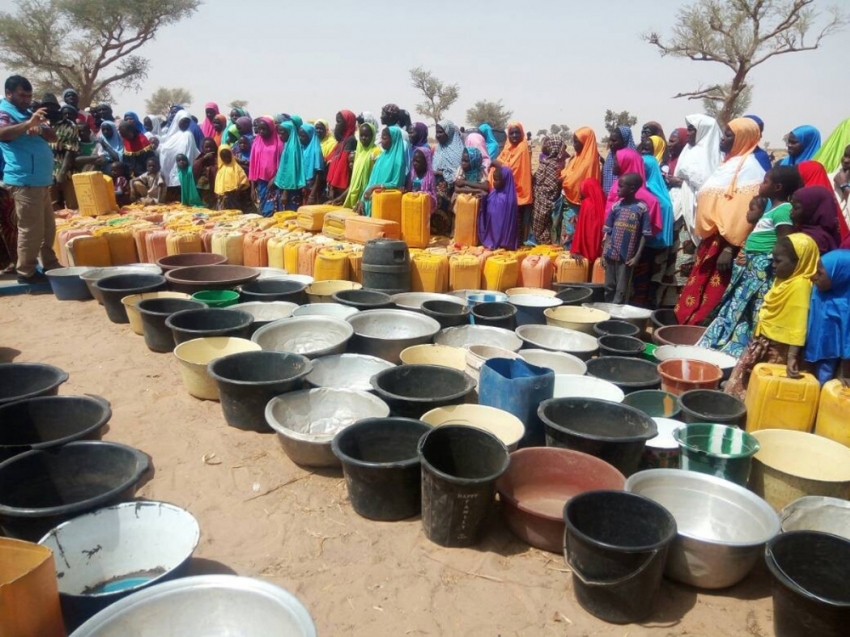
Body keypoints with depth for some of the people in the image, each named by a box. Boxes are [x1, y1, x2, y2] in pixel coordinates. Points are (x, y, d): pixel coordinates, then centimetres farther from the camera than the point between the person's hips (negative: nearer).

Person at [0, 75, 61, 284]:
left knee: (48, 227, 15)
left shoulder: (28, 113, 21)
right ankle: (26, 272, -2)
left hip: (41, 180, 9)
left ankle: (50, 265, 24)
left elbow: (53, 136, 15)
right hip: (24, 181, -9)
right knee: (31, 228, -9)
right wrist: (28, 124, -40)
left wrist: (40, 128, -7)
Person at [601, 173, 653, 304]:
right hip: (611, 254, 3)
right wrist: (604, 253, 2)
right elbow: (608, 231, 7)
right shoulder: (616, 206, 2)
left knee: (622, 290, 6)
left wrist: (637, 256, -11)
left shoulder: (642, 208, -8)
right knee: (609, 287, 13)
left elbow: (644, 235, -6)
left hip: (627, 256, -3)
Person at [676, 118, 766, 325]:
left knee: (711, 301, -5)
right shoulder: (729, 164, 18)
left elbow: (743, 213, -20)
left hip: (723, 244, -10)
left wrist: (729, 248, -25)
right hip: (711, 241, 10)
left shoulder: (749, 169, -12)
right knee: (698, 296, 12)